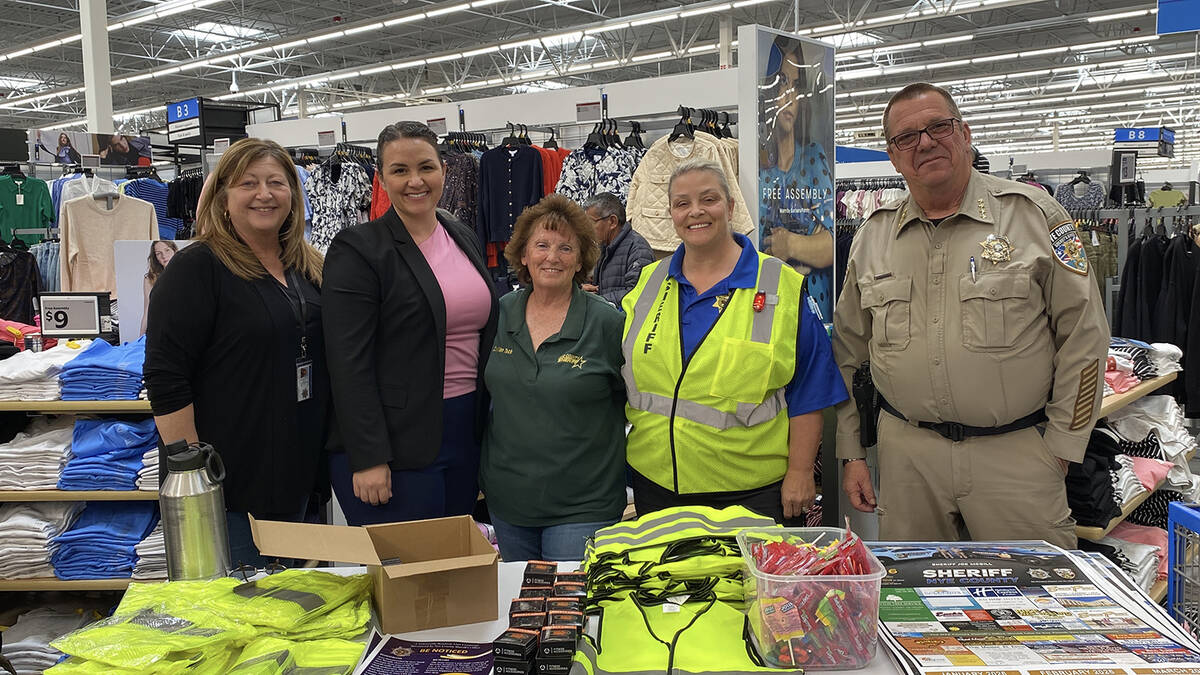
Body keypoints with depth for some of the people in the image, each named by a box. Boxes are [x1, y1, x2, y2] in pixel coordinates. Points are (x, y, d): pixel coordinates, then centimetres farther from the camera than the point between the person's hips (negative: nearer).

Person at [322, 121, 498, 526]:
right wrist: (368, 459, -18)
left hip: (466, 435, 7)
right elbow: (350, 364, -14)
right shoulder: (357, 249, -9)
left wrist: (488, 431, 15)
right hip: (394, 447, -6)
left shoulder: (465, 238, 11)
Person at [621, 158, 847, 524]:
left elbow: (807, 394, -3)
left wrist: (799, 473, -7)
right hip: (656, 483, 3)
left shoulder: (782, 288, -3)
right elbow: (623, 379, 15)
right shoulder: (647, 284, 8)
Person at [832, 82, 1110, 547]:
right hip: (906, 452, 3)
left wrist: (1061, 447, -2)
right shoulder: (873, 235, 8)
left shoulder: (1033, 214, -1)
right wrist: (849, 453, 9)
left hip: (1015, 454, -2)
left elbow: (1084, 337, 0)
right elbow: (845, 353, 12)